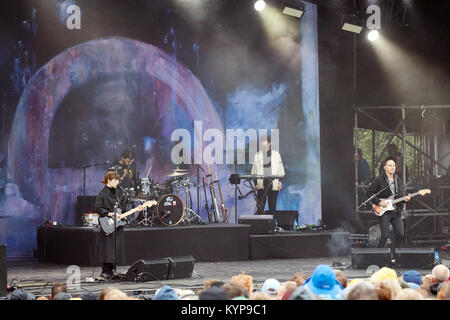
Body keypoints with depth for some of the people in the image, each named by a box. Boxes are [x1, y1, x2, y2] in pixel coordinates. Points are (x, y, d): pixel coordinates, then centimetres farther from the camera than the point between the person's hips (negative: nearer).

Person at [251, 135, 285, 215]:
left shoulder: (276, 154, 6)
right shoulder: (257, 155, 7)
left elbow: (280, 170, 8)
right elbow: (254, 171, 9)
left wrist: (280, 182, 0)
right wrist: (255, 183, 2)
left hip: (273, 185, 0)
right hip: (261, 185, 0)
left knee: (272, 207, 4)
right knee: (260, 206, -6)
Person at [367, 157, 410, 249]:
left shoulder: (398, 180, 13)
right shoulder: (379, 179, -5)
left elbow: (403, 194, 21)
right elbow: (369, 193, -6)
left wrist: (405, 198, -1)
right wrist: (379, 202, -13)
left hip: (396, 211, 6)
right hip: (384, 211, -6)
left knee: (400, 235, 1)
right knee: (385, 236, -12)